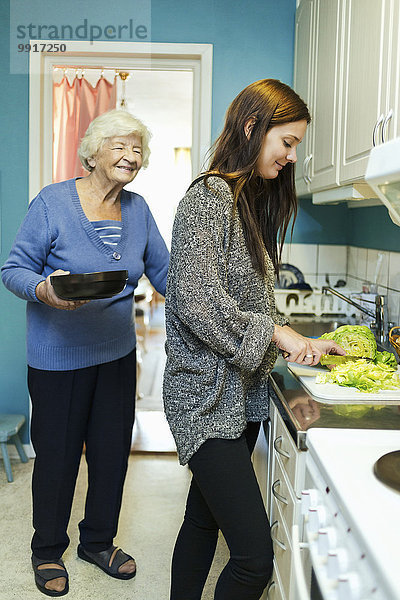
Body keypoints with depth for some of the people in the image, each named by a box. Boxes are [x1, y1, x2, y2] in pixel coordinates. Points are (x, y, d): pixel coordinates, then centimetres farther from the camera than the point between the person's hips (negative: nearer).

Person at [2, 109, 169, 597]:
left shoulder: (137, 209, 4)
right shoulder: (52, 202, -11)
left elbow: (164, 272, 10)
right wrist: (45, 290, -30)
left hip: (117, 353, 5)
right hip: (58, 355, -5)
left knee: (112, 453, 14)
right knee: (57, 456, 9)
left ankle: (98, 542, 39)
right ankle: (48, 551, 34)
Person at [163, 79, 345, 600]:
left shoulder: (253, 204, 16)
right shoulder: (209, 197, -13)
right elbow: (197, 301, -22)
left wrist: (301, 343, 10)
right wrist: (276, 334, -16)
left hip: (242, 396, 9)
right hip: (208, 397, -9)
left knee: (204, 521, 19)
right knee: (255, 557, -8)